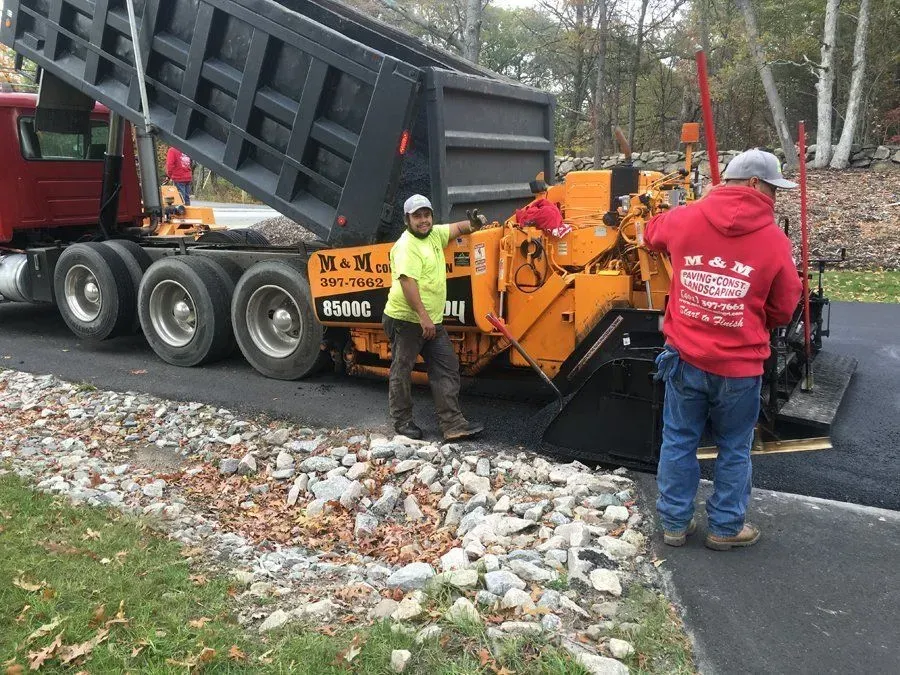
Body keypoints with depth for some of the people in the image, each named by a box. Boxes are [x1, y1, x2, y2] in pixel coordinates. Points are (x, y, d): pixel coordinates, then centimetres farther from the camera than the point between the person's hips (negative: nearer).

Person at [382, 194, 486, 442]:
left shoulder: (434, 234, 9)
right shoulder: (406, 246, -18)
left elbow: (457, 229, 23)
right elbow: (407, 282, -28)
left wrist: (473, 224, 0)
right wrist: (423, 316, -32)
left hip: (432, 320, 9)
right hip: (405, 320, -9)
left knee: (446, 369, 4)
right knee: (402, 371, 6)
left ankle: (453, 425, 5)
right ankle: (402, 421, 21)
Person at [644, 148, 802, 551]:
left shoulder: (684, 219, -2)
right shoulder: (774, 239, -8)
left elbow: (652, 234, 22)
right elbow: (783, 310, 1)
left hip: (685, 358, 2)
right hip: (739, 366, -2)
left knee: (678, 442, 16)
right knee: (734, 450, 15)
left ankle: (675, 522, 27)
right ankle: (725, 527, 28)